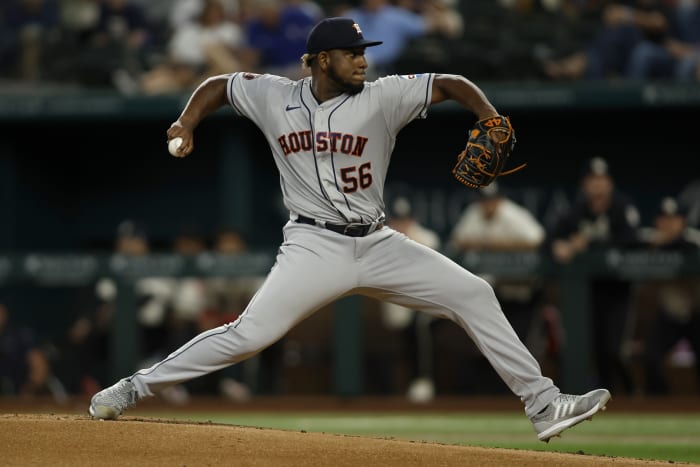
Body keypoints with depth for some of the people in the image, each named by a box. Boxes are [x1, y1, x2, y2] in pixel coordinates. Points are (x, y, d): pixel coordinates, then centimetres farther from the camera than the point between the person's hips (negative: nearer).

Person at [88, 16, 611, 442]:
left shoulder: (382, 97, -4)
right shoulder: (274, 96, 0)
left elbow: (451, 84, -4)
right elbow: (218, 85, 16)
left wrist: (492, 122, -22)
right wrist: (186, 125, -1)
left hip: (378, 245, 2)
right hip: (314, 247, -2)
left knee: (474, 294, -6)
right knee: (249, 334, -19)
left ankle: (543, 404, 0)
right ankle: (132, 389, -8)